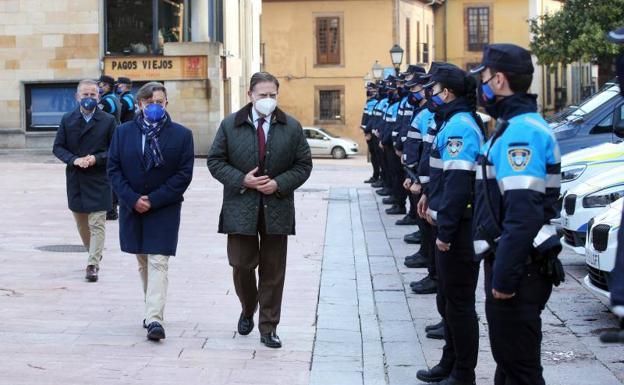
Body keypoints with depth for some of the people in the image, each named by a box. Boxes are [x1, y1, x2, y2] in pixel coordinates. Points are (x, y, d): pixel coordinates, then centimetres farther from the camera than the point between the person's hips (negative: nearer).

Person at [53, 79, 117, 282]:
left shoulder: (108, 121, -3)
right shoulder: (67, 120, 3)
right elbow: (58, 147, 4)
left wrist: (96, 159, -16)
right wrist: (74, 160, -13)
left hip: (99, 180, -3)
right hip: (75, 179, 3)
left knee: (97, 224, -7)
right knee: (81, 223, 15)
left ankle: (93, 264, -5)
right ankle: (94, 253, 35)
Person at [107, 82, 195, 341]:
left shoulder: (181, 135, -3)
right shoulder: (123, 132, 4)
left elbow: (184, 174, -6)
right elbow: (113, 169, 1)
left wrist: (153, 200, -13)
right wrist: (133, 200, -11)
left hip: (164, 210, -3)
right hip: (132, 209, 3)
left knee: (158, 262, -11)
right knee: (143, 262, 13)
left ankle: (155, 319, -16)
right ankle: (153, 310, 27)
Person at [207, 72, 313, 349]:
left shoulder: (291, 127, 3)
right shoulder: (230, 125, 1)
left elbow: (303, 165, 5)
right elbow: (215, 161, 3)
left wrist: (279, 183, -11)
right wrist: (242, 180, -11)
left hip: (277, 208, 1)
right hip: (241, 208, 0)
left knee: (273, 271, 4)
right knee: (242, 265, 2)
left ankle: (268, 328, 13)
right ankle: (248, 310, 32)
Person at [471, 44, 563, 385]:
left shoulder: (521, 131, -19)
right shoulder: (515, 126, 14)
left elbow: (523, 214, -27)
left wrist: (505, 277, -25)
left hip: (517, 268, -11)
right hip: (511, 264, 11)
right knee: (509, 357, 20)